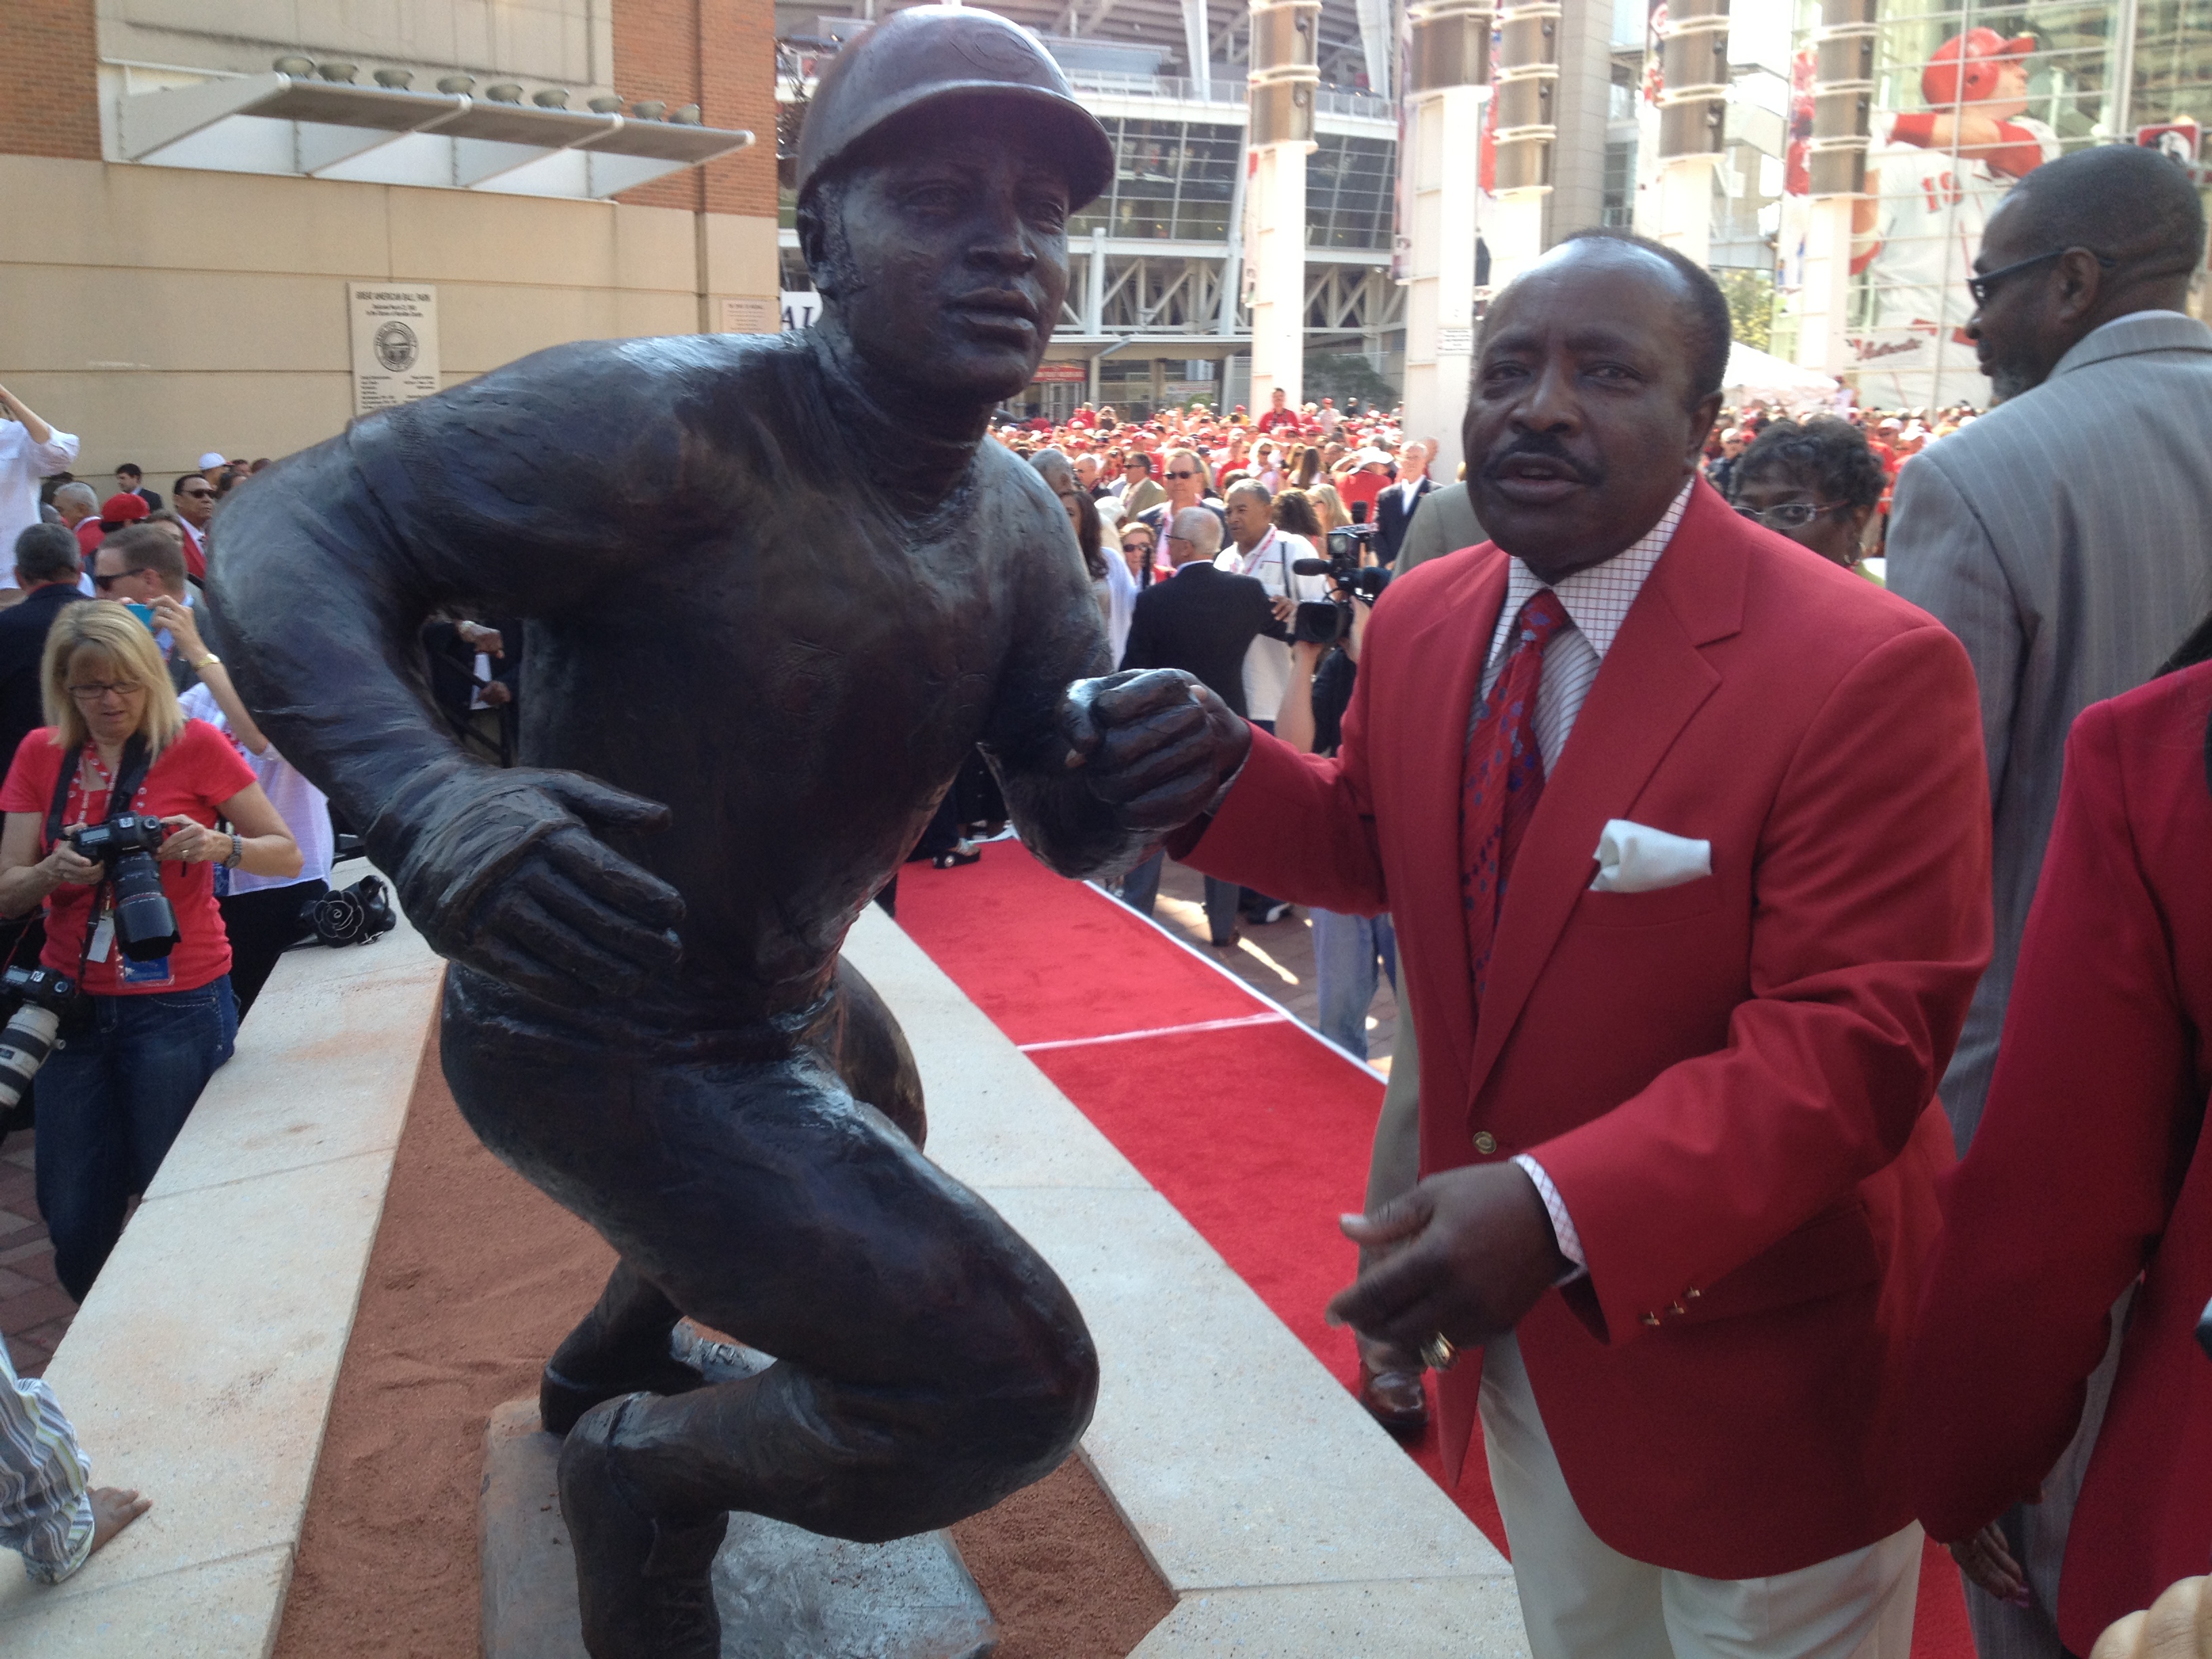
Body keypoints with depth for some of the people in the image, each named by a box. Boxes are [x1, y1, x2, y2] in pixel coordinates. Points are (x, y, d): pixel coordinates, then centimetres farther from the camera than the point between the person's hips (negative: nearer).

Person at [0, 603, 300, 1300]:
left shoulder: (195, 746, -5)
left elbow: (288, 854, -4)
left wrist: (220, 846, -24)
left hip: (178, 1003, -3)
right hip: (74, 1002, 3)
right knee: (73, 1221, 6)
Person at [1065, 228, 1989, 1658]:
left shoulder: (1865, 670, -23)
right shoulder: (1422, 621, -3)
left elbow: (1857, 1039, -26)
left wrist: (1563, 1212, -39)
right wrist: (1230, 777, -11)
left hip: (1753, 1380, -5)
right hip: (1521, 1342, 6)